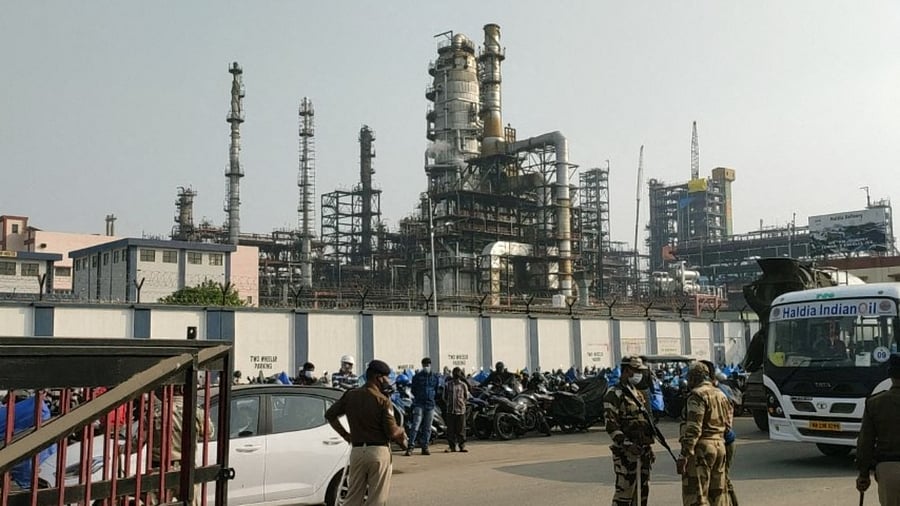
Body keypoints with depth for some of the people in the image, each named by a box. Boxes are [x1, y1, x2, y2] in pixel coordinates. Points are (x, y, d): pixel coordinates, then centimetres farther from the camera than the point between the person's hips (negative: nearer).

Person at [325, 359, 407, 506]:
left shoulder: (350, 395, 6)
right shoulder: (383, 400, -10)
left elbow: (330, 414, 11)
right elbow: (392, 433, -13)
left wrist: (345, 435, 15)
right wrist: (401, 431, 8)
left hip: (357, 451, 5)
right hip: (379, 451, -5)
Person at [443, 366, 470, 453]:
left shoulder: (463, 385, 5)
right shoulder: (447, 384, 7)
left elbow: (466, 397, 13)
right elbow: (444, 397, 13)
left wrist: (461, 403, 6)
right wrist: (448, 404, 6)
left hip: (461, 410, -1)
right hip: (450, 410, 1)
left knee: (461, 429, 0)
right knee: (450, 429, 1)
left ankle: (462, 446, 6)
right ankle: (452, 446, 9)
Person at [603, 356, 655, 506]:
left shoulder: (637, 393, 19)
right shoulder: (614, 394, -9)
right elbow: (611, 425, -17)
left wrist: (649, 448, 20)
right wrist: (627, 444, -24)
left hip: (643, 450, 8)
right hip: (626, 453, -8)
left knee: (642, 491, 12)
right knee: (624, 492, -7)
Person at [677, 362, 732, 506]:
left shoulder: (697, 395, -11)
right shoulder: (721, 395, 16)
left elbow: (693, 428, -18)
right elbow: (727, 425, 17)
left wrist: (684, 455, -19)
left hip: (702, 447, -9)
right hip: (720, 446, 9)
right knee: (718, 493, 15)